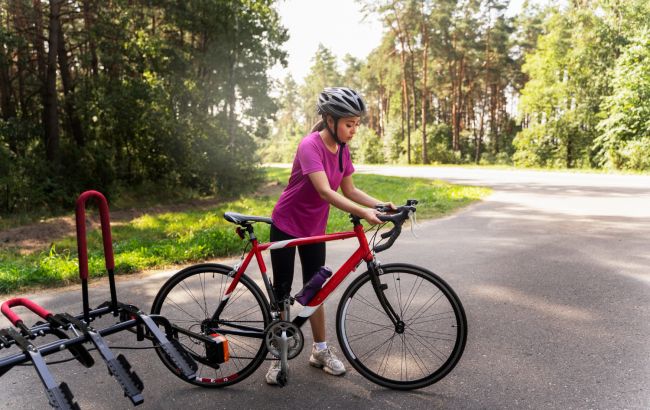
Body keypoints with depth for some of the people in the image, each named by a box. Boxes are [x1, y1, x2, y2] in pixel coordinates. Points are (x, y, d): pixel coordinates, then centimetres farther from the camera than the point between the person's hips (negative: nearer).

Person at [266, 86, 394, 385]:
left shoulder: (342, 150, -2)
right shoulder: (310, 146, -25)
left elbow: (349, 190, 3)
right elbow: (325, 192, -36)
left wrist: (381, 205, -10)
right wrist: (363, 212, -45)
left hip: (314, 228, 6)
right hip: (286, 226, -6)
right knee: (282, 291, 4)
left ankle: (320, 351, 24)